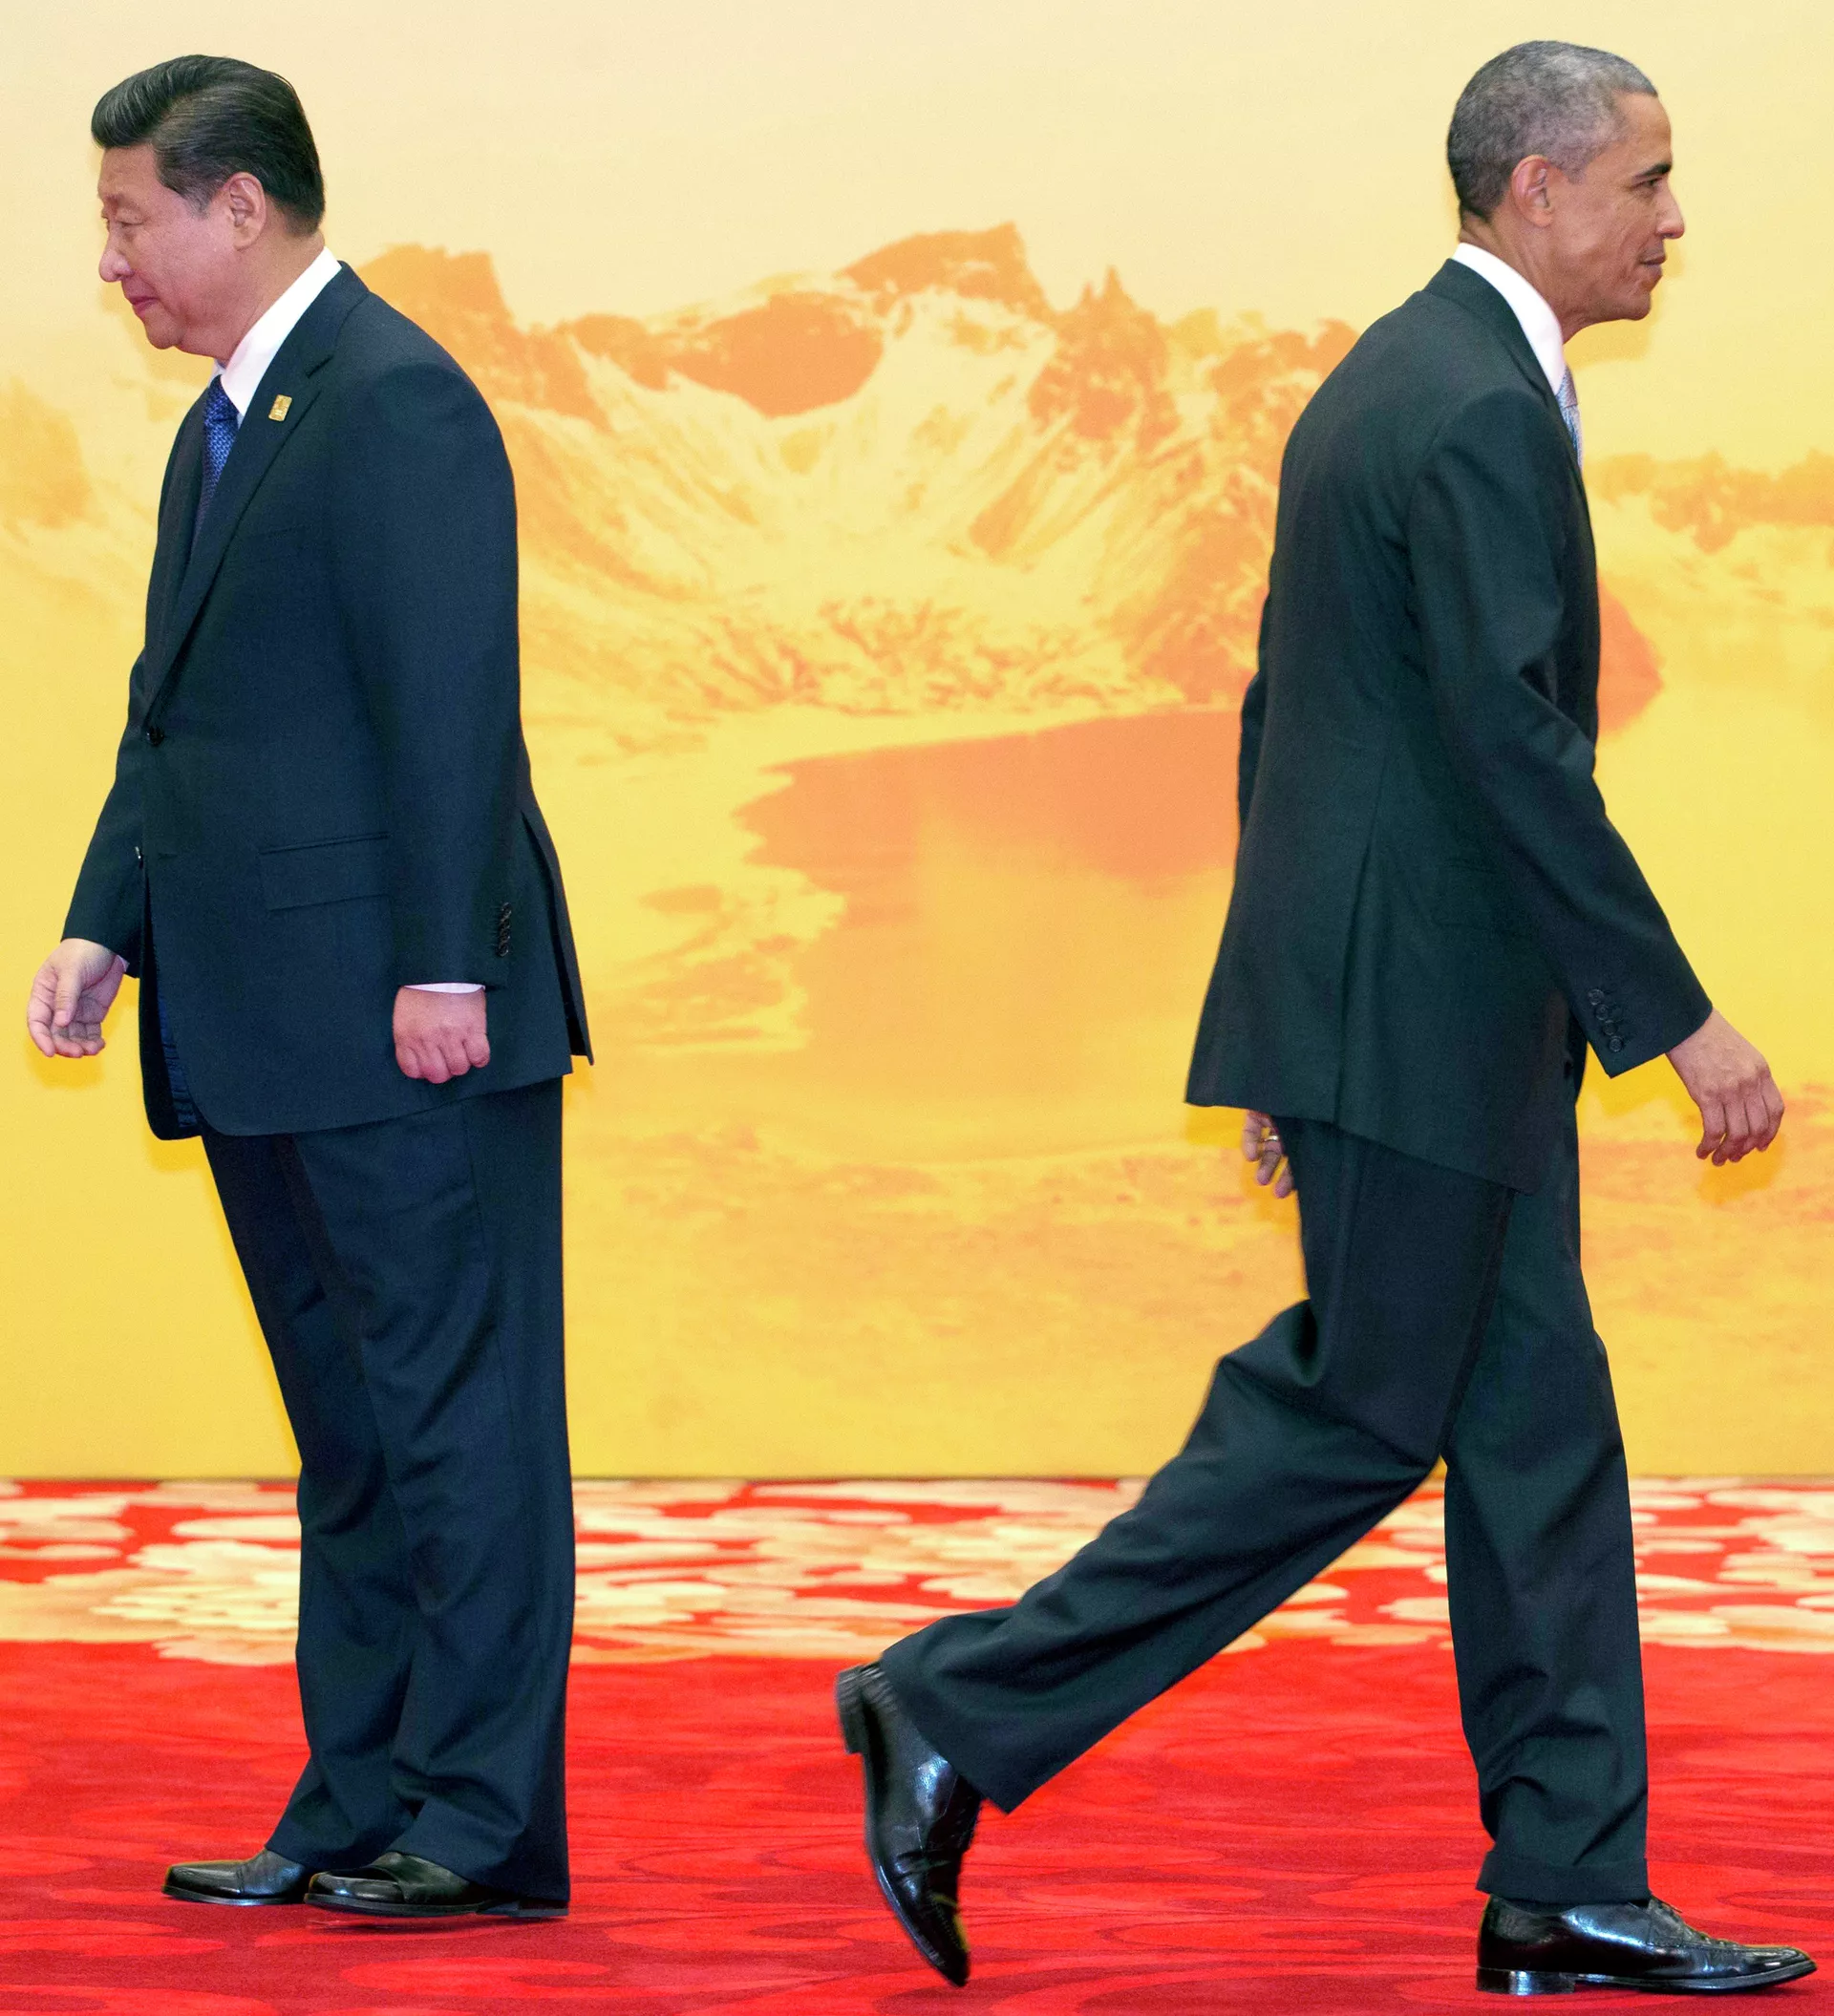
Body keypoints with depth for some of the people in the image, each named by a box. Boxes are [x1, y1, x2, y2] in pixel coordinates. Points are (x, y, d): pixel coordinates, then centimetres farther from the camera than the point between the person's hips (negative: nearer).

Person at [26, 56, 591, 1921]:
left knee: (456, 1411, -4)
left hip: (395, 1022, -10)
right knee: (343, 1423, 13)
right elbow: (174, 709, 21)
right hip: (261, 1032, 10)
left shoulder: (394, 402, -12)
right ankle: (358, 1811, 18)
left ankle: (483, 1822, -1)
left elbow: (452, 702, -18)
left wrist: (443, 968, -22)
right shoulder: (223, 426, 18)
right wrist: (106, 926, 11)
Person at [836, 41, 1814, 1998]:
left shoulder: (1380, 386, 15)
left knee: (1535, 1424, 9)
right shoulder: (1479, 413, -17)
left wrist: (1289, 1028, 22)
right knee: (1346, 1423, -4)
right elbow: (1516, 753, -23)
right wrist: (1683, 1020, -20)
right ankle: (959, 1714, 0)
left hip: (1393, 1000, 10)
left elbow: (1280, 711, 19)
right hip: (1419, 1012, -10)